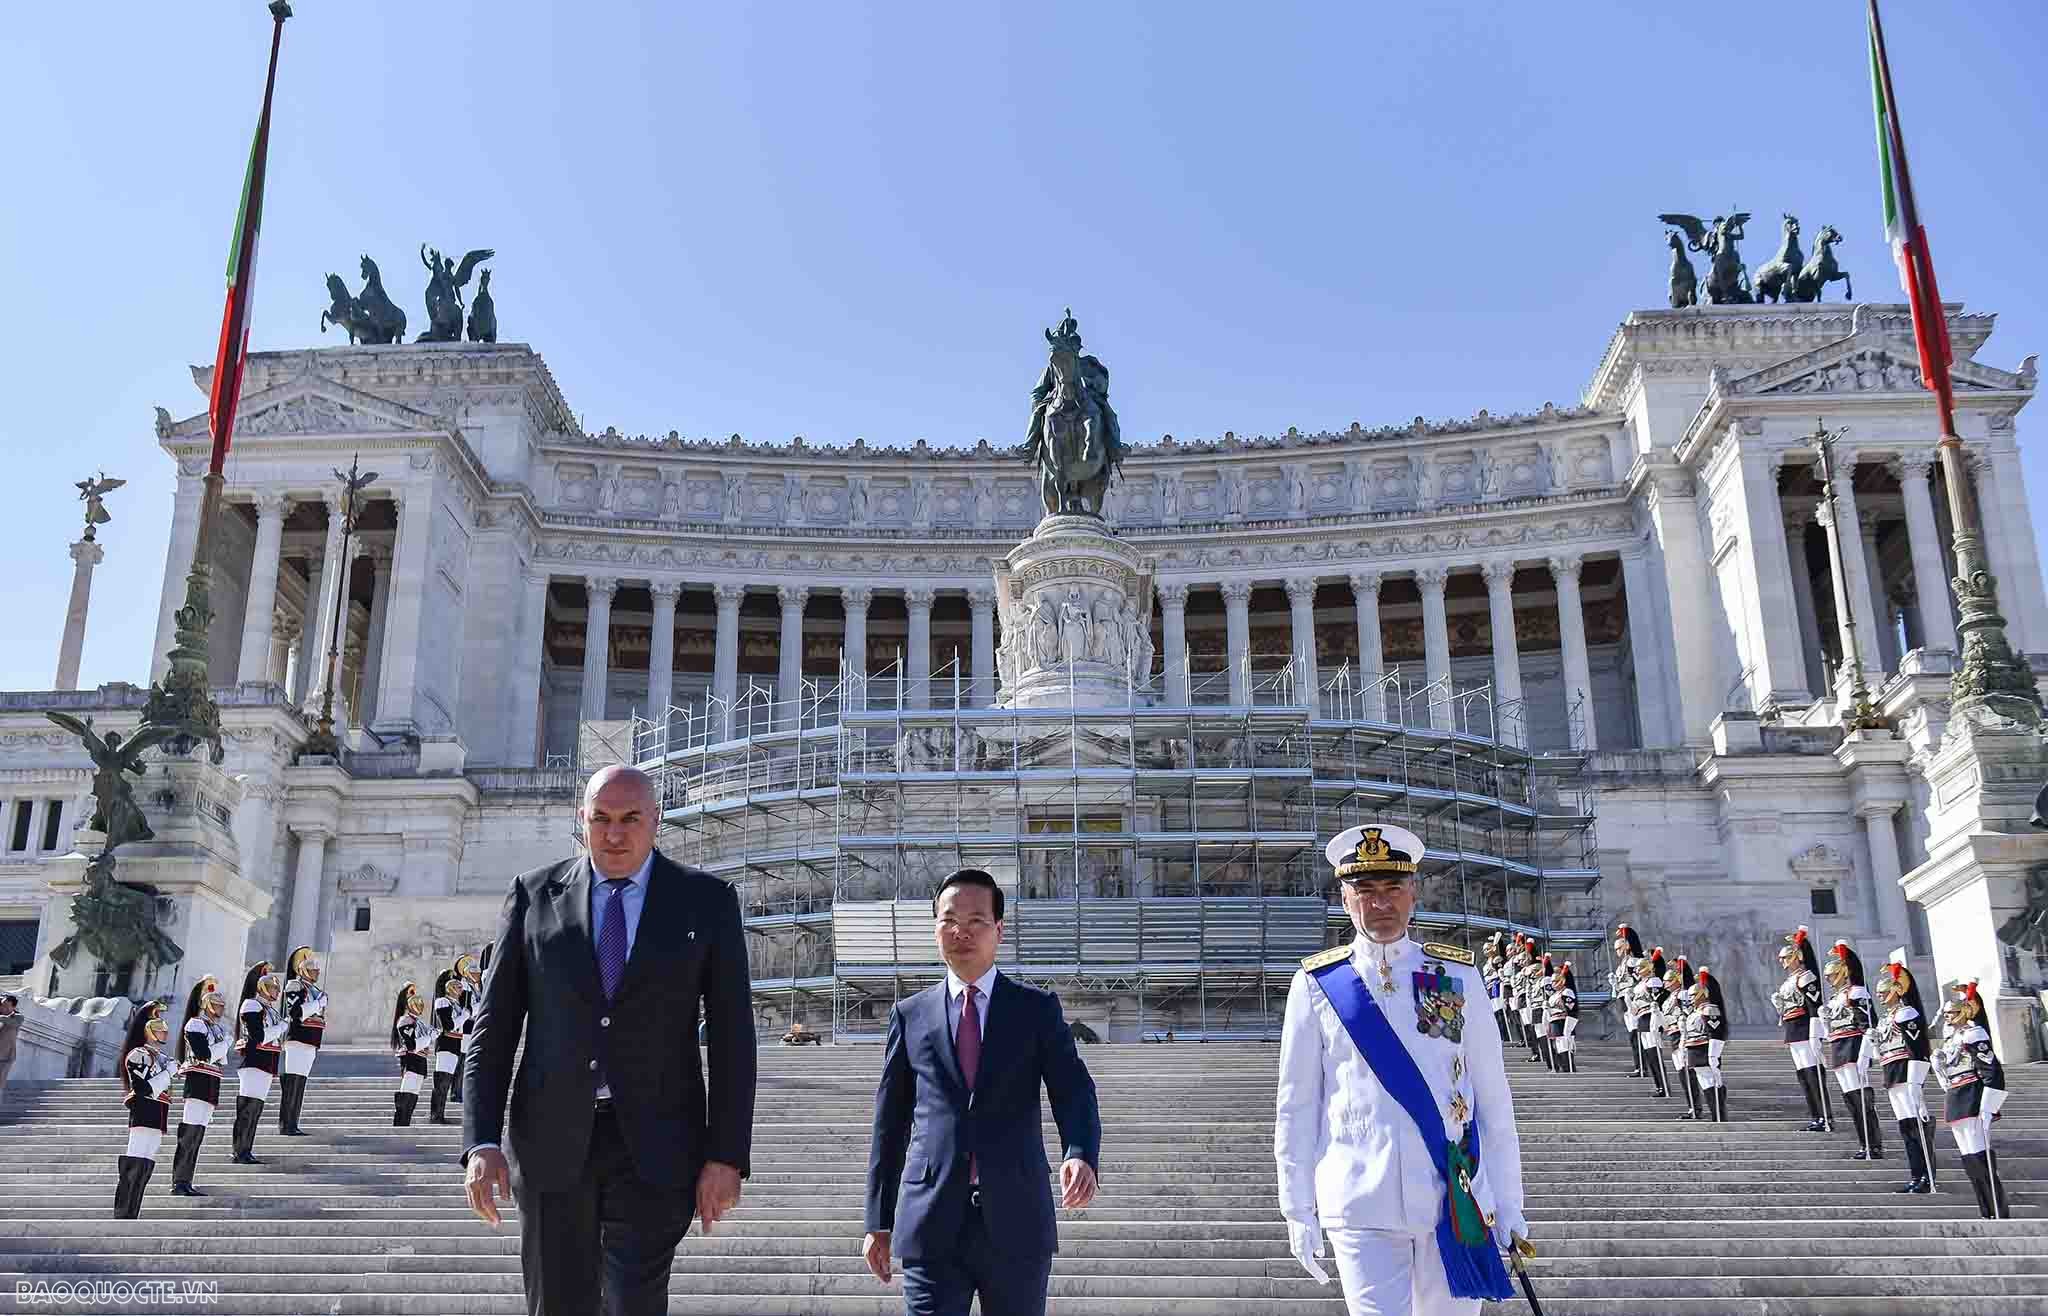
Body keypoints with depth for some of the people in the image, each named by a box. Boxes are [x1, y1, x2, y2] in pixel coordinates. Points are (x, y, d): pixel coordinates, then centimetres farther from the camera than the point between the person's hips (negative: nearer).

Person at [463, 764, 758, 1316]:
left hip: (653, 1146, -2)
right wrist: (482, 1142, -7)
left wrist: (727, 1156, -6)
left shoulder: (706, 900, 0)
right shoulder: (534, 894, 3)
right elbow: (494, 1025, 2)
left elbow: (731, 1034, -1)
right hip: (552, 1140, 2)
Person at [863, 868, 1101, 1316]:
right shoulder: (911, 1014, 10)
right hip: (932, 1224, 0)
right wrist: (878, 1221, 9)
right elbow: (890, 1123, 11)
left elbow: (1073, 1091, -5)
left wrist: (1080, 1154, -25)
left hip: (1015, 1220, 0)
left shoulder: (1037, 1008, 6)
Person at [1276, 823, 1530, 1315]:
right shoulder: (1317, 985, 1)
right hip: (1360, 1206, -1)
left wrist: (1509, 1205, 5)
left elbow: (1493, 1099, 7)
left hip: (1454, 1201, 2)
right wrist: (1299, 1211, 2)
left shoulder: (1458, 976, 5)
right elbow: (1295, 1107, 4)